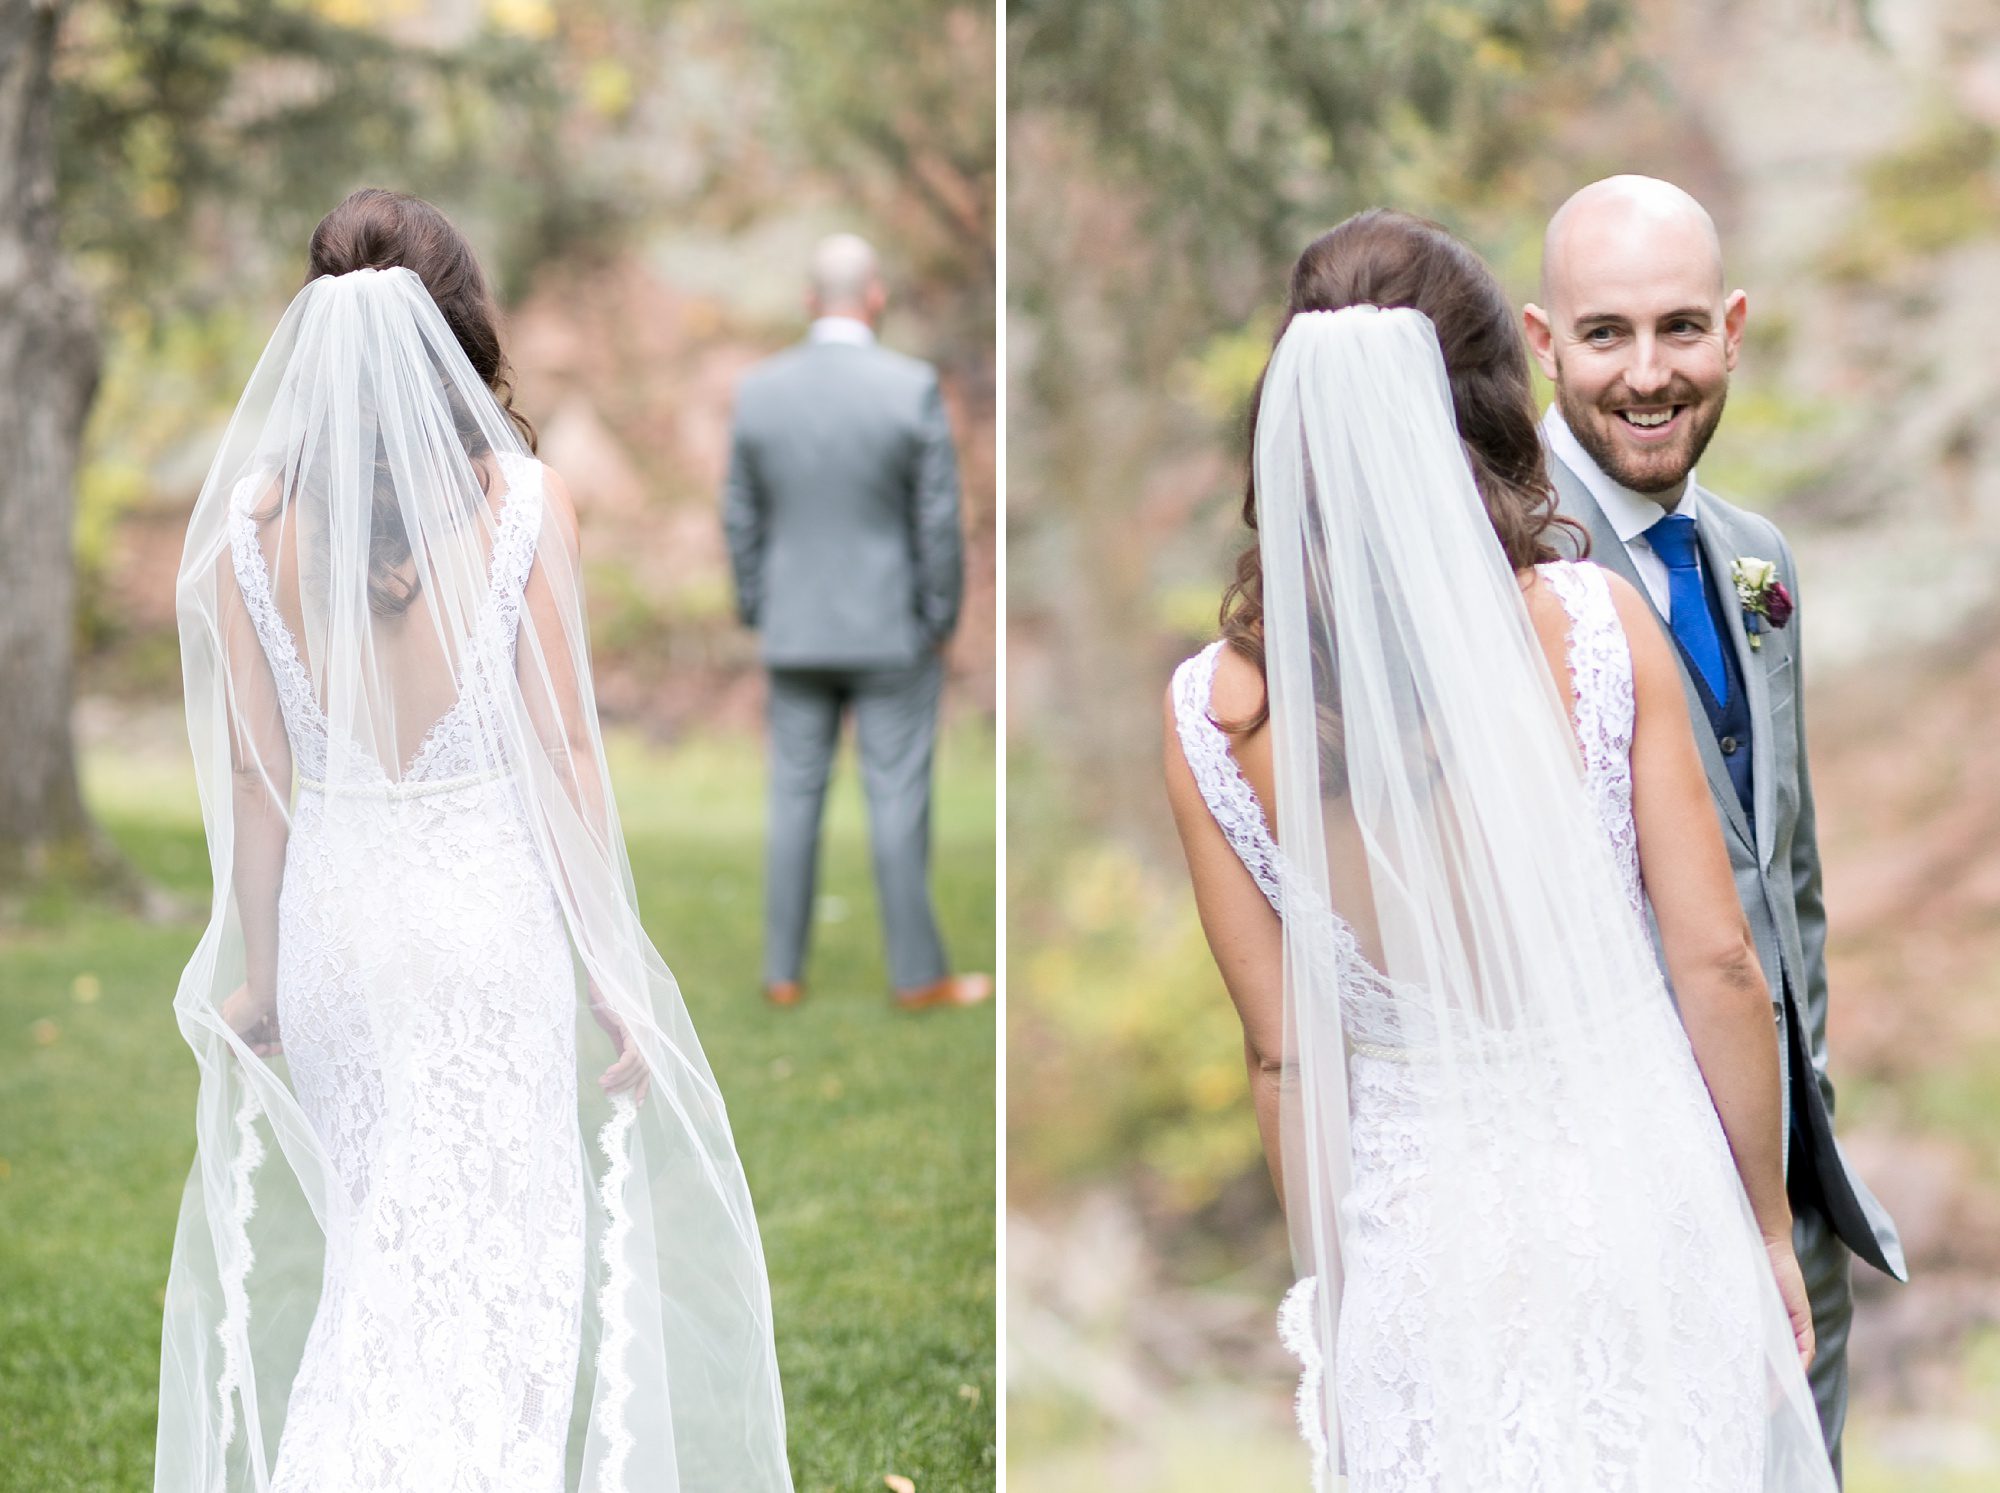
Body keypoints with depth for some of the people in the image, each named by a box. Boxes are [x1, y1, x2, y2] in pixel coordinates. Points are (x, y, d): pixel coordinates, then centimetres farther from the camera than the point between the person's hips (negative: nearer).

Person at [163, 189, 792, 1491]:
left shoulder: (252, 519, -4)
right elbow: (563, 755, -8)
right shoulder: (523, 502, -10)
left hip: (332, 915, 3)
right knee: (484, 1268, 3)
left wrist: (258, 974, 10)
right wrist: (616, 976, -1)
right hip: (491, 907, -3)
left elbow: (256, 776, -1)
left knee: (372, 1249, 20)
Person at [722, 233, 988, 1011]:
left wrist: (758, 621, 11)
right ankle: (917, 974, 8)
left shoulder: (758, 389, -4)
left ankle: (783, 972, 12)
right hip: (892, 629, -3)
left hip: (796, 630, 3)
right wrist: (941, 624, 0)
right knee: (898, 801, 3)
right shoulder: (913, 388, -14)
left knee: (794, 799, 10)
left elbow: (742, 519, 1)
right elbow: (938, 518, -11)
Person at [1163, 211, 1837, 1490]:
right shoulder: (1599, 627, -13)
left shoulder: (1214, 713, -11)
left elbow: (1284, 1058, -3)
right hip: (1625, 1187, 0)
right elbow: (1718, 963, -9)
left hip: (1408, 1229, 1)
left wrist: (1330, 1290, 10)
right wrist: (1770, 1226, 4)